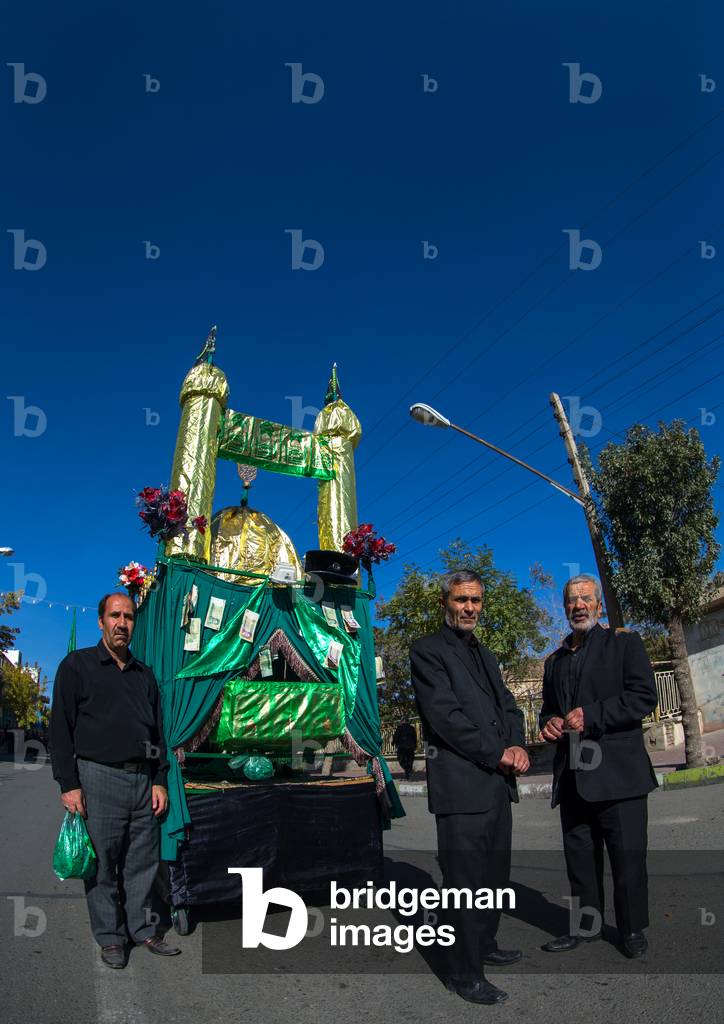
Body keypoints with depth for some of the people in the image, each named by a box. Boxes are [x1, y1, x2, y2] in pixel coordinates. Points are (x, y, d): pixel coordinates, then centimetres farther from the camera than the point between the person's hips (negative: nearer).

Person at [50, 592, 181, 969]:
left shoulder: (144, 673, 14)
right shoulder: (77, 665, 0)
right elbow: (60, 729, -4)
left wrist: (159, 781, 9)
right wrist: (68, 784, -9)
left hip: (143, 780, 4)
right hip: (99, 778, -4)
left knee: (142, 863, 11)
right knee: (102, 864, 4)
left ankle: (143, 930, 25)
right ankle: (110, 938, 19)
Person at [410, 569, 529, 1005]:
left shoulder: (485, 655, 19)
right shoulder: (428, 650, -8)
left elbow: (508, 706, 16)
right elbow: (445, 715, -16)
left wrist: (517, 745, -4)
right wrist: (498, 754, -13)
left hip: (497, 782, 8)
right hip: (461, 784, -8)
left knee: (495, 875, 18)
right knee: (467, 881, 0)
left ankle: (485, 946, 36)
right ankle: (465, 973, 15)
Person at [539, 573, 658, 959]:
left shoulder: (624, 642, 1)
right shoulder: (554, 661, 17)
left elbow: (644, 696, -10)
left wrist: (590, 717, -18)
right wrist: (549, 723, 1)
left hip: (617, 771, -5)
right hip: (572, 776, 5)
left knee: (627, 854, 4)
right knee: (579, 855, 12)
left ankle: (632, 928, 23)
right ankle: (585, 925, 27)